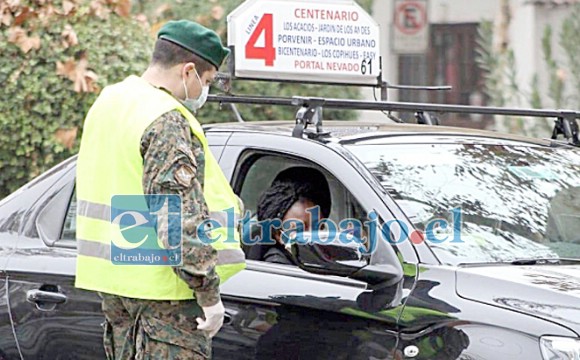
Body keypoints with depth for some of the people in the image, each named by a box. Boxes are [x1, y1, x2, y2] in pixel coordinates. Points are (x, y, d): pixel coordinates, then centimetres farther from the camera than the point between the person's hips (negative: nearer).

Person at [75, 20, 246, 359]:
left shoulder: (109, 101, 12)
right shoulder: (168, 122, -18)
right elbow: (182, 220, -23)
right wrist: (209, 293, -21)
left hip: (110, 275, 9)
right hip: (159, 285, -9)